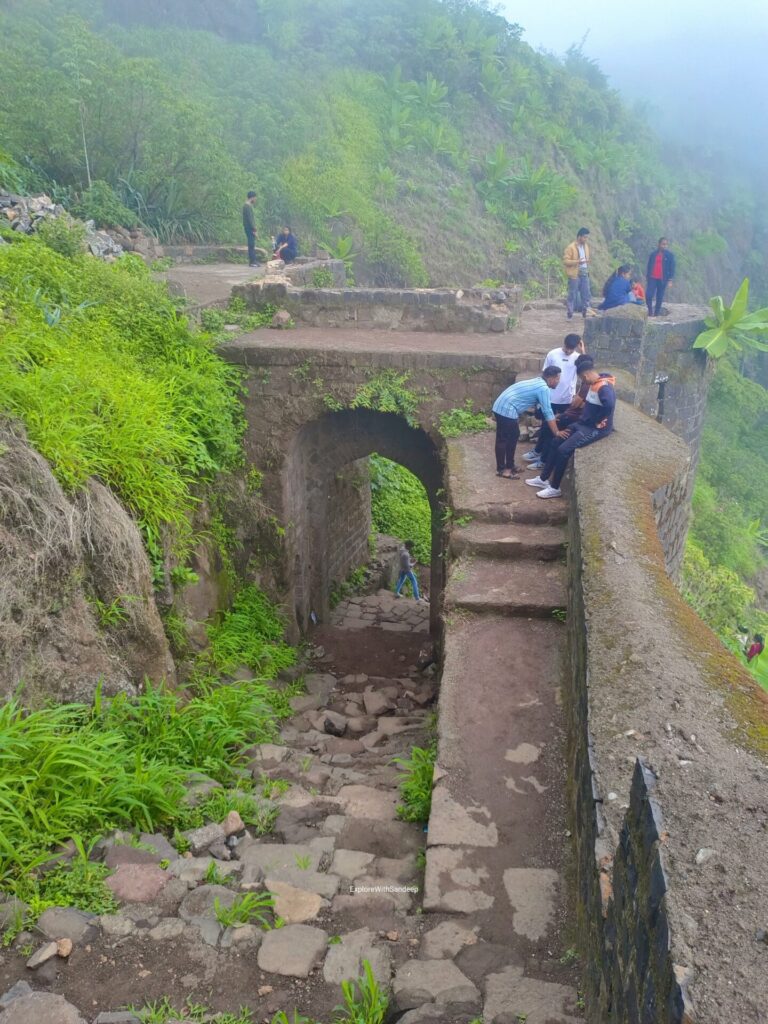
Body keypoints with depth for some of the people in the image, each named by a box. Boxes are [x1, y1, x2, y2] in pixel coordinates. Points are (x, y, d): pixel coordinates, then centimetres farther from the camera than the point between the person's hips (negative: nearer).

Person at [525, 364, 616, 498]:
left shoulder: (604, 387, -23)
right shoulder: (594, 384, 8)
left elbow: (609, 406, -39)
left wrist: (596, 422, -25)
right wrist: (582, 418, 6)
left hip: (597, 429, -10)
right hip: (584, 423, 10)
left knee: (564, 449, -18)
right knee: (557, 442, 8)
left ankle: (555, 488, -7)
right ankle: (543, 479, 16)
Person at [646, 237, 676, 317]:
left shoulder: (670, 255, 4)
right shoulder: (653, 254, 10)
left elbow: (672, 268, 1)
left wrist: (670, 280, -6)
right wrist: (647, 276, 13)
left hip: (662, 280, -1)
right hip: (652, 278, 1)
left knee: (660, 297, 1)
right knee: (648, 295, -12)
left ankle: (657, 313, 9)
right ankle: (650, 310, 6)